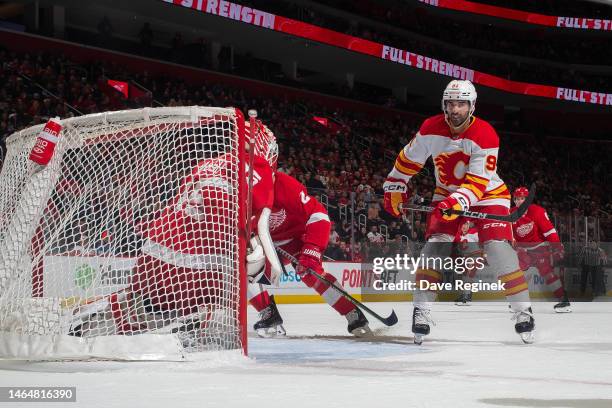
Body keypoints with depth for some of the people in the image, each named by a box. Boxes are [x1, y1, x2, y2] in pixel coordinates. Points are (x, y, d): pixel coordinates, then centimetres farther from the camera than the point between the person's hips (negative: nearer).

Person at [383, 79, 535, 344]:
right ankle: (422, 310, -6)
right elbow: (408, 159, 2)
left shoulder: (485, 135, -25)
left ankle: (523, 310, -10)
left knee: (497, 247, -18)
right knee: (435, 246, -13)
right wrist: (394, 188, 3)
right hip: (446, 194, 3)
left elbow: (478, 181, -29)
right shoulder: (431, 129, -13)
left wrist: (459, 201, -43)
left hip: (487, 194, -3)